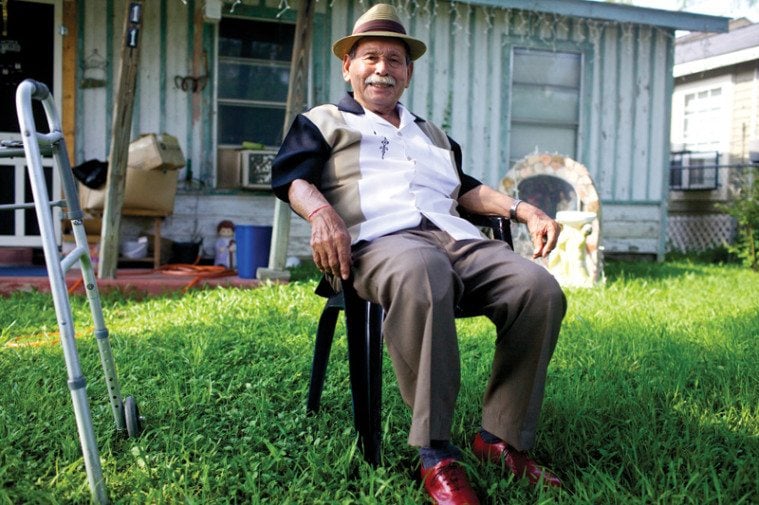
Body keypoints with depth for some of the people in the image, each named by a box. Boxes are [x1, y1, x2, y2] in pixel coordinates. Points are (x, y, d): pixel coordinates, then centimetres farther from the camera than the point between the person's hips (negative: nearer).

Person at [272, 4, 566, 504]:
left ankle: (502, 437, -16)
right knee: (421, 275, -44)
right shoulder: (324, 121, 23)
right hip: (381, 238, -5)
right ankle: (436, 454, -36)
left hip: (456, 236, 6)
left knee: (540, 289, -25)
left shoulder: (432, 133, 39)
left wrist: (525, 210, 16)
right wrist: (322, 214, -18)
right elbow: (293, 176, 6)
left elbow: (465, 188, 34)